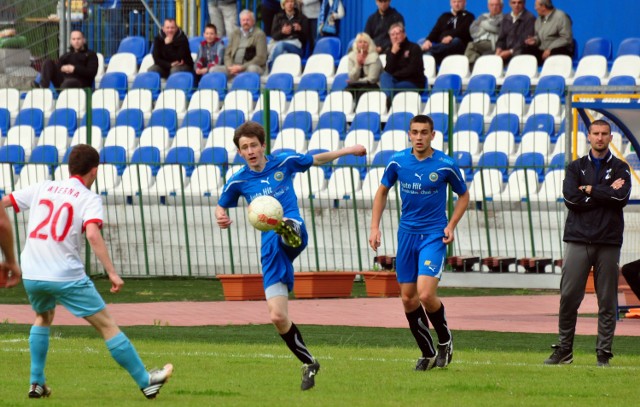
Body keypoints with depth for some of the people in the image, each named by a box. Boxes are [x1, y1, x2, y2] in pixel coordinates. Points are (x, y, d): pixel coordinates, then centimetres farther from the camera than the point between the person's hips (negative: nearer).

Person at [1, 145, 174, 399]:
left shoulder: (41, 189, 13)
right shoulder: (89, 199, -1)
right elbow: (92, 235, -18)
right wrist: (112, 273, -21)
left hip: (31, 275, 5)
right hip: (67, 277, -5)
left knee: (43, 317, 32)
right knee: (107, 325, 3)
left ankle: (36, 384, 28)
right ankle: (145, 382, 6)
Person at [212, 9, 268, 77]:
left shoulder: (259, 34, 1)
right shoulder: (235, 34, 19)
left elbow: (261, 58, -6)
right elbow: (227, 54, 18)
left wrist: (242, 67, -14)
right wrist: (229, 66, -5)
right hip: (234, 66, 5)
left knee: (252, 69, -39)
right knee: (215, 69, -17)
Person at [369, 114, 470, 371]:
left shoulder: (445, 165, -9)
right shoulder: (398, 161, -1)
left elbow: (463, 195, 7)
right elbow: (383, 191, 14)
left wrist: (451, 225, -6)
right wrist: (375, 227, 6)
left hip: (434, 236, -4)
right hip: (407, 234, 4)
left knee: (426, 295, -18)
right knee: (408, 298, 5)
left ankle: (445, 340, 10)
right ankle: (428, 354, 21)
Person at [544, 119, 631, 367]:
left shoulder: (620, 168, 10)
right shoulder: (576, 168, 12)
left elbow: (622, 197, -9)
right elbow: (571, 198, -5)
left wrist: (590, 190, -5)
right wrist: (606, 194, -6)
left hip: (608, 242, 0)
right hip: (578, 239, 0)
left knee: (607, 301, 0)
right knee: (569, 297, -3)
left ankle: (603, 353, 4)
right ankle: (564, 351, 4)